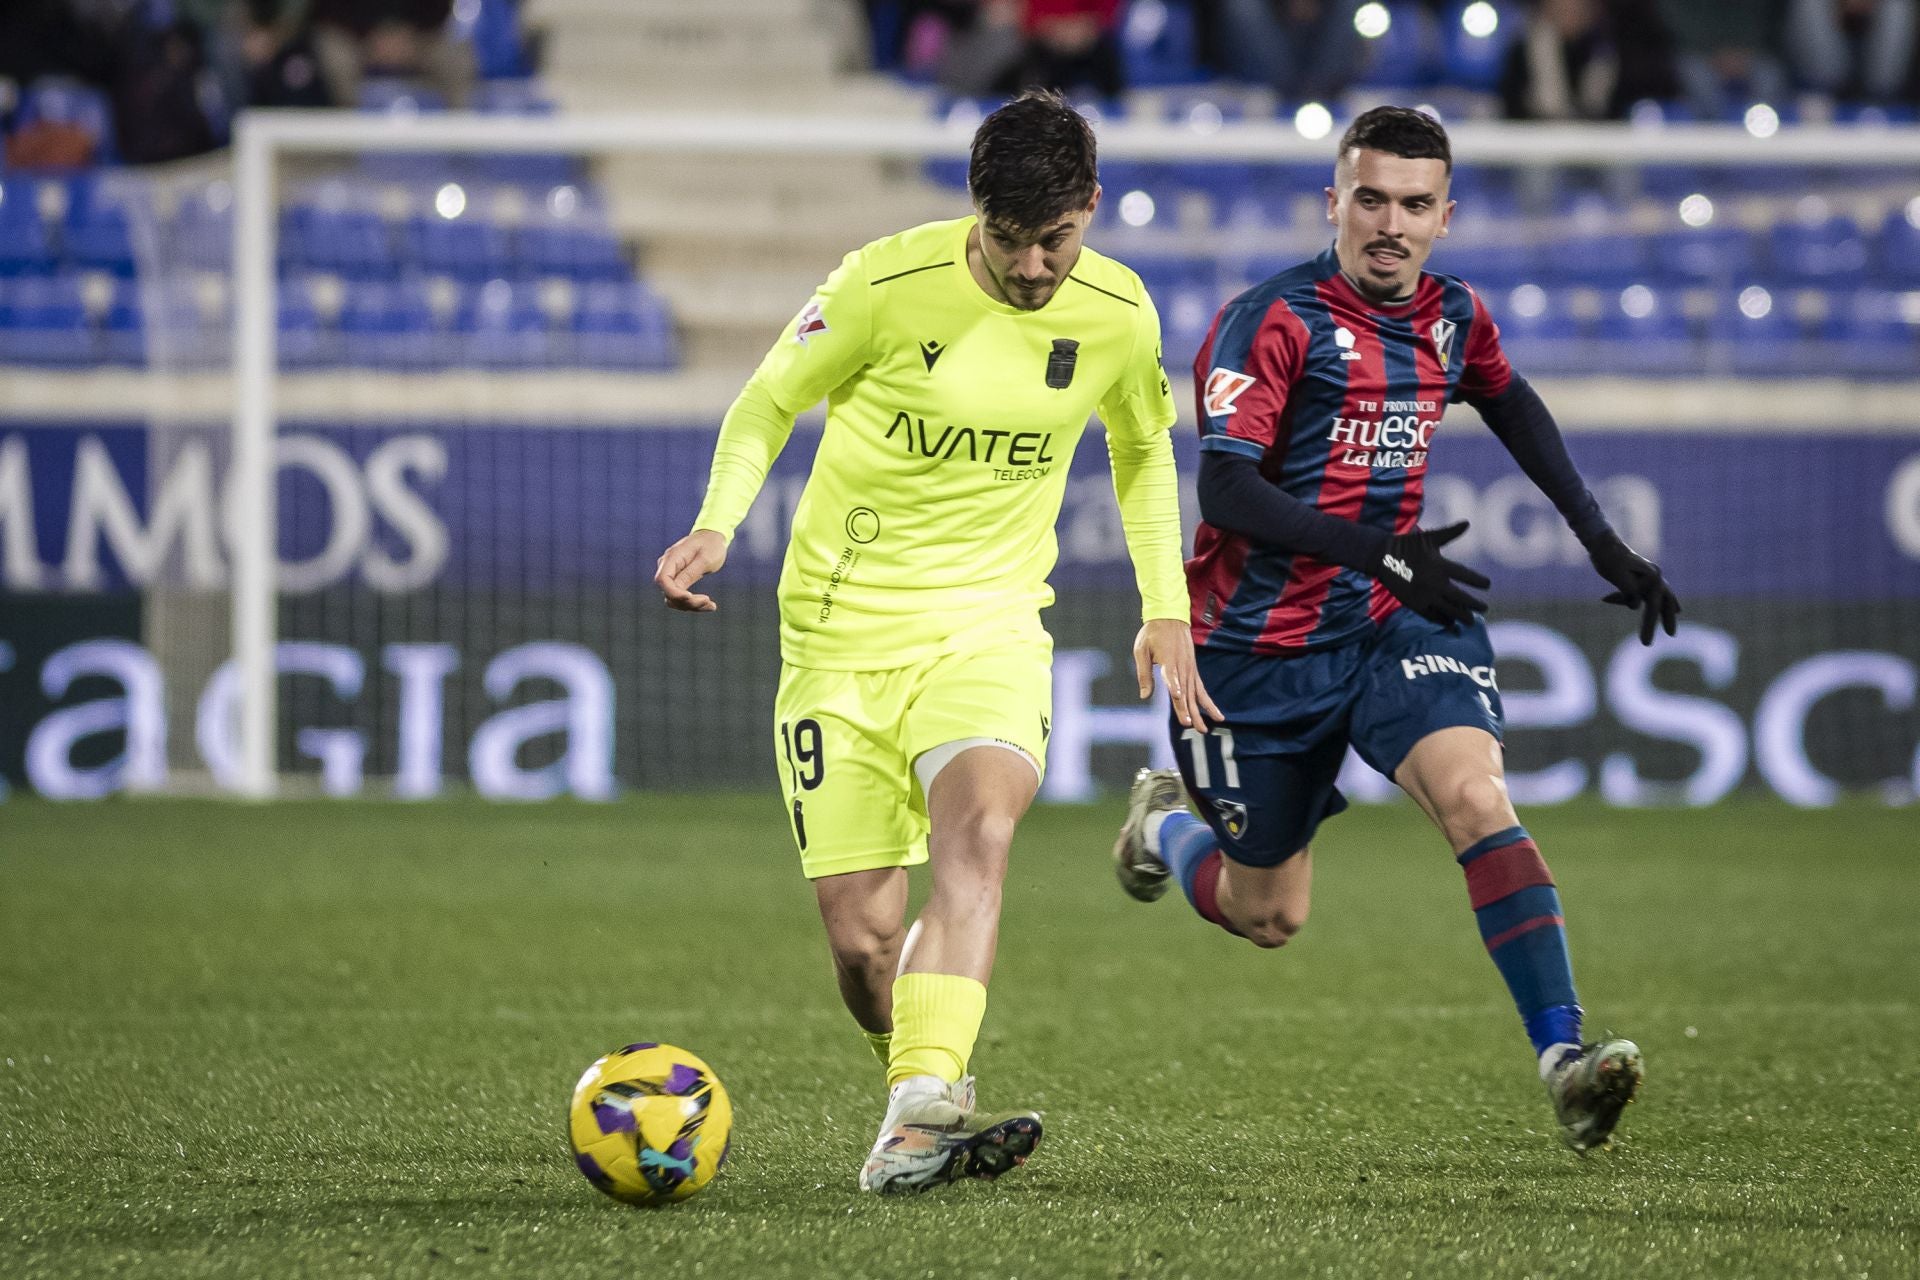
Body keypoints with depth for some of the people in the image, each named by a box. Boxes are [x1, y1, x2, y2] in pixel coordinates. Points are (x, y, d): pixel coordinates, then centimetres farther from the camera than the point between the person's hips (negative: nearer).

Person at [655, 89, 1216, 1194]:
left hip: (991, 619, 1)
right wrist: (716, 524, -15)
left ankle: (917, 1125, -41)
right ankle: (932, 1095, 24)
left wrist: (1167, 613, 14)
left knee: (979, 824, -31)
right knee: (862, 942, -7)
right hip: (843, 627, -1)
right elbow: (769, 402, 2)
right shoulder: (889, 285, -12)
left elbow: (1142, 449, 20)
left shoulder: (1118, 315, -1)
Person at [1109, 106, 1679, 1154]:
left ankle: (1563, 1055, -32)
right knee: (1268, 918, 10)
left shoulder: (1454, 318, 3)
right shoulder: (1272, 320, -16)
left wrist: (1601, 541, 22)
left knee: (1479, 800, -25)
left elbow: (1510, 402, 27)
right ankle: (1165, 822, 44)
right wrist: (1377, 550, -38)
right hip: (1261, 643, -3)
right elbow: (1224, 488, -26)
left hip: (1396, 626, 3)